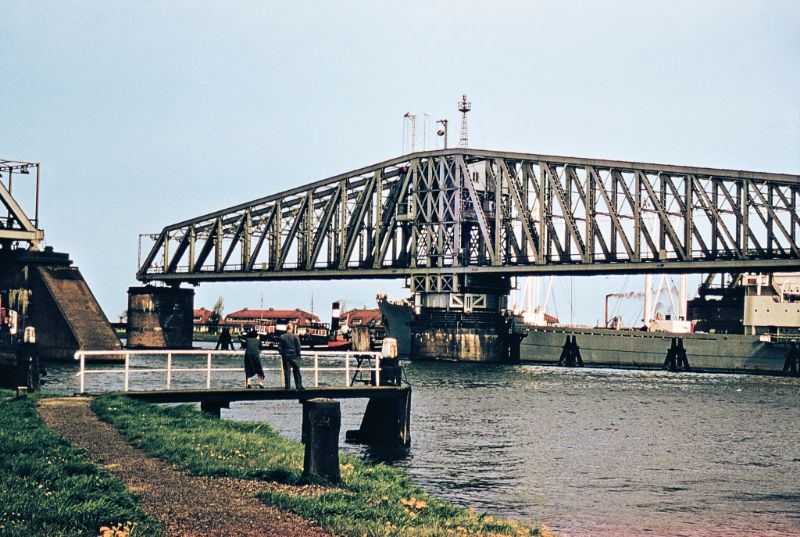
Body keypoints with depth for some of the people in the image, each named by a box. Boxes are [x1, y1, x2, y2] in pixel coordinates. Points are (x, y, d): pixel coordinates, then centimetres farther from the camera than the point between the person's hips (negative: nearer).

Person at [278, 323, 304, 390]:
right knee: (296, 371, 5)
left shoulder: (282, 337, 0)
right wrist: (298, 355, 7)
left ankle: (287, 386, 3)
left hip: (285, 356, 1)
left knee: (286, 372, 4)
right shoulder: (295, 336, -5)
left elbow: (279, 348, 1)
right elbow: (298, 347, -4)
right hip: (294, 356, -1)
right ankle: (299, 386, 3)